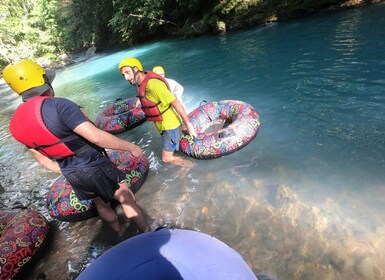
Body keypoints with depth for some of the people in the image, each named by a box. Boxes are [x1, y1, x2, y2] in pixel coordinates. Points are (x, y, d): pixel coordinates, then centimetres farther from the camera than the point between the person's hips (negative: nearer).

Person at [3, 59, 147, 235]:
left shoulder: (16, 124, 1)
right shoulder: (58, 105, -24)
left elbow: (44, 161, 8)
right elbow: (96, 137, -33)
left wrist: (68, 172, 21)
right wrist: (130, 147, -22)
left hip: (72, 174, 7)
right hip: (95, 166, -7)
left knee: (101, 205, 27)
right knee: (127, 199, 13)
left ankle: (121, 234, 49)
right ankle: (146, 234, 30)